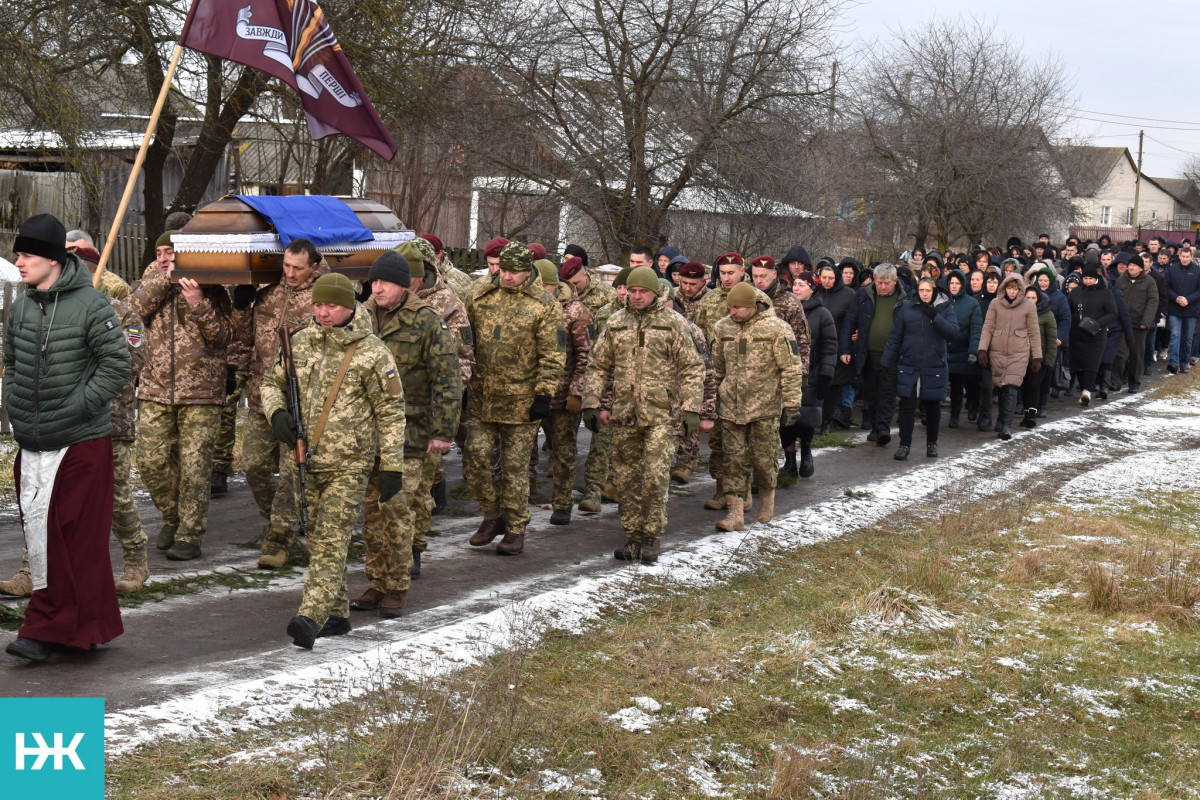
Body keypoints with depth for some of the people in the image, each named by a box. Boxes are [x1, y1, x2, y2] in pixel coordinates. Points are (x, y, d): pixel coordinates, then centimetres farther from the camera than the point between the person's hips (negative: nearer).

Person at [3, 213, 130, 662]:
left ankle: (83, 627, 5)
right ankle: (49, 627, 18)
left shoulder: (90, 304, -11)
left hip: (81, 444, -6)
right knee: (38, 532, 8)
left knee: (79, 537, -3)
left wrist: (75, 406, -14)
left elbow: (117, 365, -11)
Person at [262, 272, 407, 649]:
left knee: (331, 541, -13)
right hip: (304, 462, 6)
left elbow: (390, 412, -4)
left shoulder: (372, 353, -6)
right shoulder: (300, 343, 7)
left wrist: (392, 466, -8)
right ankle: (337, 614, 25)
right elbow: (271, 381, 19)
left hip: (348, 465, -6)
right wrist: (276, 412, -4)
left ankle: (310, 618, -22)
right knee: (316, 540, 13)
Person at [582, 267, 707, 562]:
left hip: (660, 413, -4)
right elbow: (598, 366, 15)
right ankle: (633, 536, 18)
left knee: (655, 477, -10)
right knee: (626, 478, 7)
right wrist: (591, 403, 6)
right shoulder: (615, 323, 10)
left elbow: (692, 368, 1)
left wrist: (691, 409, -7)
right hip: (623, 414, 4)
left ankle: (652, 538, 2)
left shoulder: (673, 323, 1)